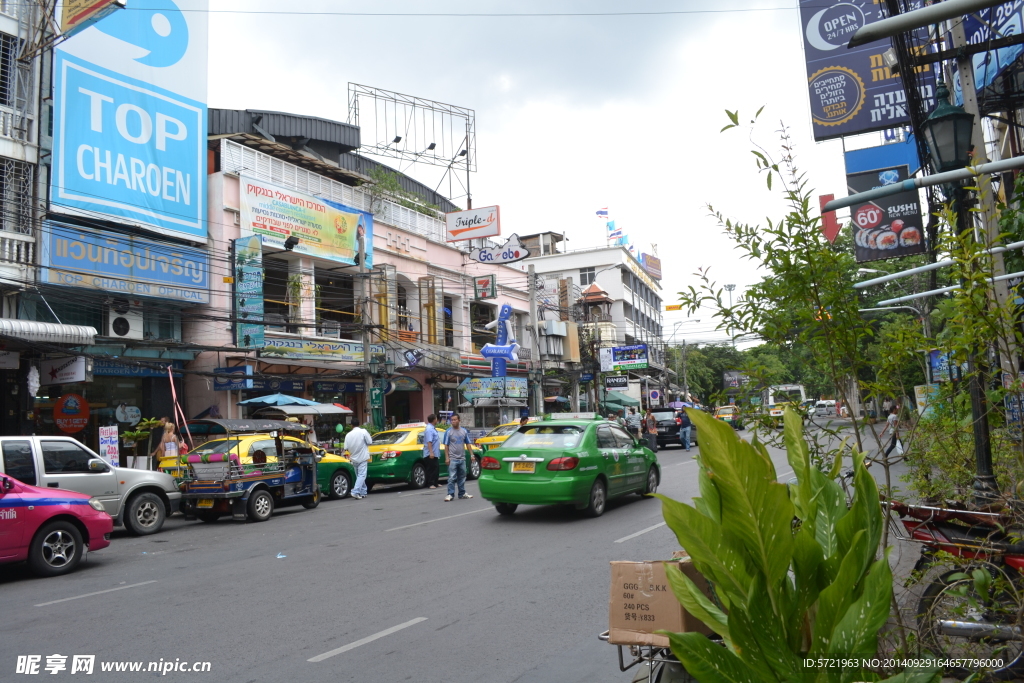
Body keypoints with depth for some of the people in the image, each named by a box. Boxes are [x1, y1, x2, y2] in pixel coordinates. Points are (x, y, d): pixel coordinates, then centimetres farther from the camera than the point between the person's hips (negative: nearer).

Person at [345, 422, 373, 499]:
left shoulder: (348, 435, 0)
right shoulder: (363, 431, -10)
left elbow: (346, 448, 2)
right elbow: (369, 442, -6)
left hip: (354, 459, 4)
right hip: (362, 458, -4)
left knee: (359, 476, 15)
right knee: (361, 475, -5)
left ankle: (363, 493, 20)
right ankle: (355, 492, -19)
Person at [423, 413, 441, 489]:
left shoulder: (432, 428, 15)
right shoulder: (429, 429, -18)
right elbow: (429, 442, -25)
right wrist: (431, 452, -30)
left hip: (434, 453, 10)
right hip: (430, 454, -10)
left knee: (436, 468, 14)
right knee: (431, 469, -6)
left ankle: (435, 483, 22)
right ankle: (431, 484, -1)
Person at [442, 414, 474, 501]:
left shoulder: (464, 431, 9)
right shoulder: (448, 431, -3)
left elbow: (468, 444, 12)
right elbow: (446, 446, -4)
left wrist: (471, 455, 4)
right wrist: (447, 458, -10)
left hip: (462, 458, 5)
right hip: (452, 459, -4)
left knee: (462, 478, 12)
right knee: (452, 478, -7)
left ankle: (462, 494, 20)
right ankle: (450, 494, -4)